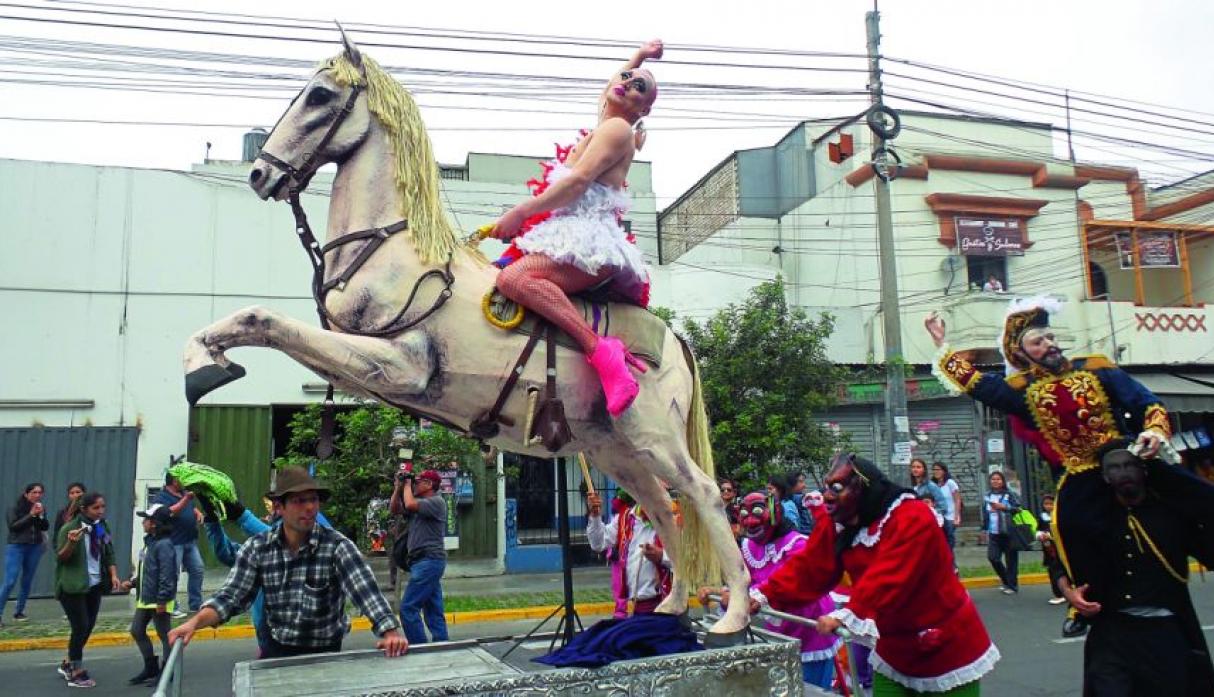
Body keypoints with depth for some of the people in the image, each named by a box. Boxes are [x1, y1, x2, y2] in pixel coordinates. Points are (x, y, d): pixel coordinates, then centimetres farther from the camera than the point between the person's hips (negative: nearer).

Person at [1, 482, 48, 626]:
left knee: (27, 582, 5)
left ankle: (19, 612, 16)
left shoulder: (41, 509, 7)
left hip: (35, 548, 4)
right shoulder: (16, 508, -3)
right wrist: (30, 515, -17)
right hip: (17, 547, -4)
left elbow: (45, 527, 1)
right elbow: (13, 526, -13)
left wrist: (41, 515, -14)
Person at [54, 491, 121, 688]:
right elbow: (60, 558, -12)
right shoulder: (69, 528, -13)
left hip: (95, 585, 6)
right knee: (80, 627, -7)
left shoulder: (103, 528, 5)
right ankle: (76, 673, 5)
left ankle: (68, 664, 29)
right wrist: (71, 543, -32)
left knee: (88, 627, 10)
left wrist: (113, 575, -3)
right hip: (72, 586, -6)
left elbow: (109, 555, 11)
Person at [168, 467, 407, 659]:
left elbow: (365, 591, -28)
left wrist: (390, 632, -42)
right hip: (278, 650, 3)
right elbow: (231, 596, -7)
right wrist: (194, 622, -25)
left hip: (326, 653, -2)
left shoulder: (337, 546, -18)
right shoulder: (256, 548, -7)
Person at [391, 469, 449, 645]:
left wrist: (407, 485, -7)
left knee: (408, 608, -12)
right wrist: (399, 487, 10)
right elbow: (395, 509, 20)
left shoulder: (437, 501, -9)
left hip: (429, 561, -10)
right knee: (434, 611, 9)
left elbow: (410, 504, -23)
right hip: (425, 562, 10)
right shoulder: (419, 504, 19)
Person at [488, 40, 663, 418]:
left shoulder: (616, 128, -1)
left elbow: (579, 180, -14)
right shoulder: (606, 129, 26)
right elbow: (610, 91, 49)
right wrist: (639, 57, 52)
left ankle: (600, 349, -42)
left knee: (513, 278, -35)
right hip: (571, 235, 10)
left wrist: (521, 212, -15)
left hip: (588, 241, -10)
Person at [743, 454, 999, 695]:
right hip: (894, 649, 6)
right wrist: (763, 596, -24)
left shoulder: (912, 519, -29)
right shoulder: (834, 523, -6)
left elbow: (889, 580, -40)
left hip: (946, 648, -6)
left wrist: (846, 616, -51)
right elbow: (808, 570, -11)